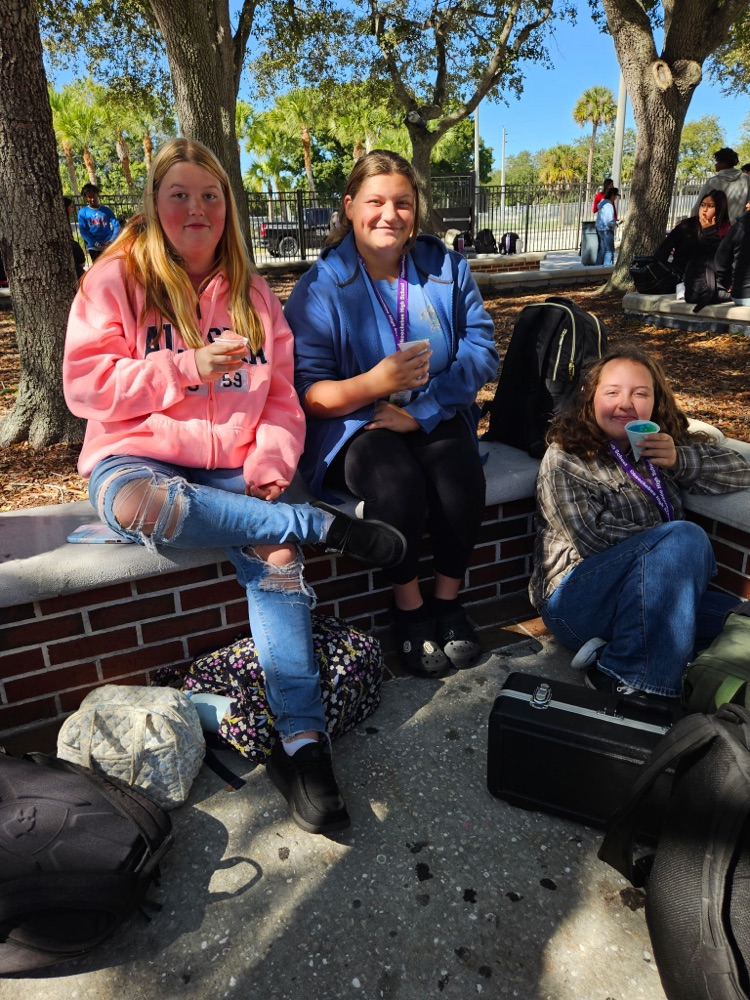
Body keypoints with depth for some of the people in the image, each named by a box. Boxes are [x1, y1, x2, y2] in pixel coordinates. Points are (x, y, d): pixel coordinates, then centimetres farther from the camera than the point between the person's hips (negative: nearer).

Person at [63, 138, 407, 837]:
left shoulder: (250, 292, 14)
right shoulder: (116, 278, 2)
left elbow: (281, 396, 10)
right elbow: (86, 385, -6)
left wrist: (270, 462, -9)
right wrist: (189, 367, -15)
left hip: (230, 468, 3)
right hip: (136, 459, -2)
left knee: (278, 558, -27)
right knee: (139, 505, -39)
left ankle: (302, 745, -22)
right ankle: (325, 526, -26)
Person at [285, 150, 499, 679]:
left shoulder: (448, 268, 4)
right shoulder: (320, 286, -4)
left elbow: (482, 352, -4)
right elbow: (308, 390, -11)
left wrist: (421, 408, -18)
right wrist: (373, 384, -31)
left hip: (435, 417, 3)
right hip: (355, 423, -2)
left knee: (460, 476, -29)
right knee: (398, 483, -33)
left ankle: (448, 600, -2)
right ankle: (409, 607, -6)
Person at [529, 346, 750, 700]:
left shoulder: (662, 445, 15)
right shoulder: (563, 460, -3)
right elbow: (595, 537, -15)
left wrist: (681, 460, -6)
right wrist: (686, 550, -9)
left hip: (653, 597, 6)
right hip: (577, 602, -6)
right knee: (685, 536, -27)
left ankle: (610, 658, -15)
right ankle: (630, 679, -24)